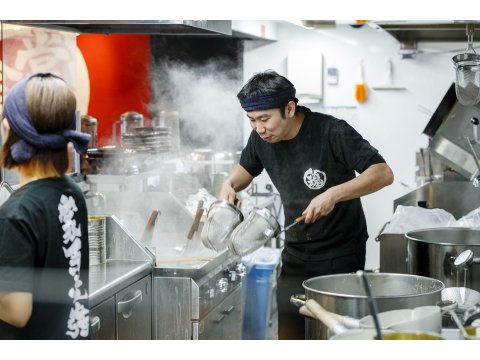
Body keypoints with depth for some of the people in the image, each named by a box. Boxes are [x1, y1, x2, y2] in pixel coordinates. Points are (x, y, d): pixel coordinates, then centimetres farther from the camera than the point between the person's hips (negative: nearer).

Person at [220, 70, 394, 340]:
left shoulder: (331, 132, -20)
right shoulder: (261, 138, -3)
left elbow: (383, 173, -23)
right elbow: (246, 168, 18)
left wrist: (334, 194, -34)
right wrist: (230, 184, -4)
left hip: (339, 255, -5)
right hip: (295, 252, 5)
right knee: (285, 323, 5)